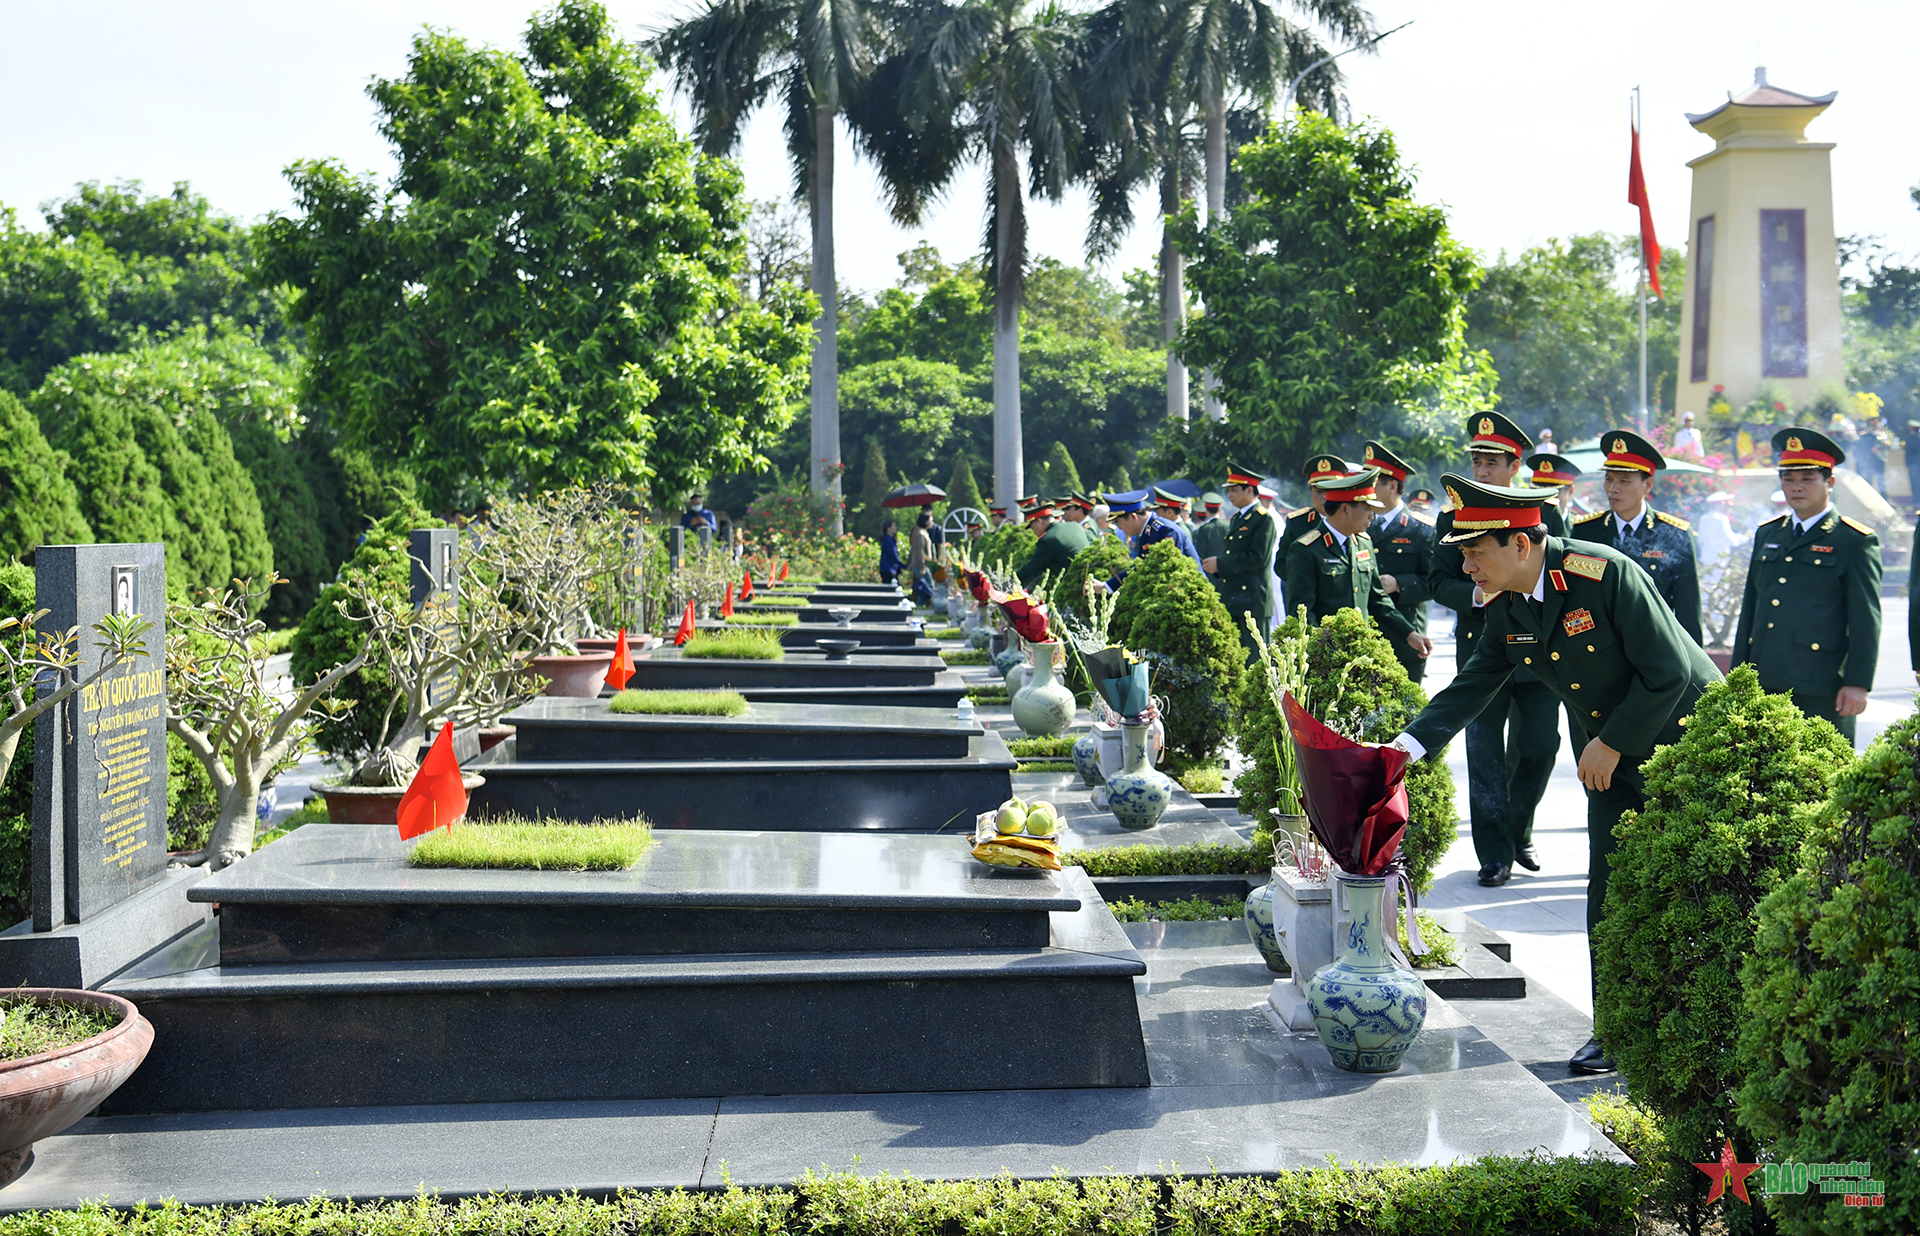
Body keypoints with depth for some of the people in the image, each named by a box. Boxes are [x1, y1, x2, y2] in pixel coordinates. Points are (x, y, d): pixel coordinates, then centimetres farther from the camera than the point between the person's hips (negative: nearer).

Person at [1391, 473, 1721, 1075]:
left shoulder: (1606, 573, -26)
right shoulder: (1506, 606, -5)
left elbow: (1669, 673, -23)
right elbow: (1472, 686, -1)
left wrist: (1610, 745, -17)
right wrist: (1406, 746, -13)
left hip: (1685, 737, -6)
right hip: (1615, 755, 6)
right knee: (1609, 893, 5)